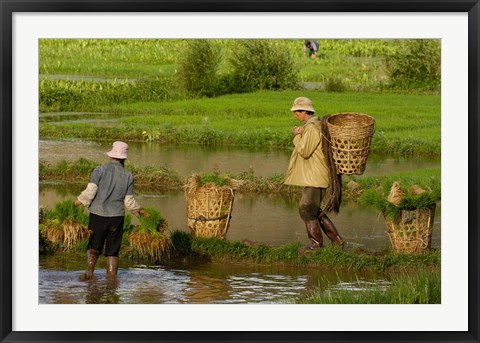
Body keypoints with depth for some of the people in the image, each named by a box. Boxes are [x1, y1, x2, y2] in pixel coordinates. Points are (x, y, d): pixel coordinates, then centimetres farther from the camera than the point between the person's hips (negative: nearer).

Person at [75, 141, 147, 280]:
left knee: (94, 247, 8)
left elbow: (90, 192, -12)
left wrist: (80, 200, 8)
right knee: (113, 251, 11)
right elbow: (129, 202, 2)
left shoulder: (100, 170, -6)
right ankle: (112, 278, 7)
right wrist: (139, 210, 21)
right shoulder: (128, 176, 0)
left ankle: (89, 270, -16)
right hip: (117, 217, 1)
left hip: (97, 215, -1)